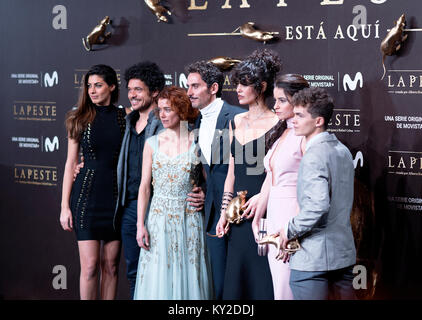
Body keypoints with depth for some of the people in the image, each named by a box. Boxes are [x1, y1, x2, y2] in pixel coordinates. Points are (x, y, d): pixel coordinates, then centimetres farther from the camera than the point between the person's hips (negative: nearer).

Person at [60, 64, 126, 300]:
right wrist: (65, 206, 0)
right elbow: (71, 163, 4)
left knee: (111, 265, 5)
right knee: (90, 266, -5)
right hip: (87, 195, -1)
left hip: (116, 195, 1)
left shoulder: (125, 118, 4)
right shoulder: (80, 120, 4)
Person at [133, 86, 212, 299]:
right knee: (158, 279, 2)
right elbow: (144, 187, 4)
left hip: (189, 219, -1)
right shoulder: (152, 143, 5)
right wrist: (140, 225, -1)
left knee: (188, 276, 1)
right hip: (159, 219, 1)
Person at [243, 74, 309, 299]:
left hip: (294, 218, -9)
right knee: (278, 287, 9)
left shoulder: (305, 136, -11)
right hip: (274, 217, 9)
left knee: (287, 290, -8)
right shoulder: (280, 133, 17)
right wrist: (257, 218, 19)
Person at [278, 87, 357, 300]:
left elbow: (318, 206, -28)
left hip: (313, 258, -8)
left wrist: (290, 230, -12)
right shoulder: (343, 151, 11)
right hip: (344, 253, 9)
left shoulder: (314, 156, -17)